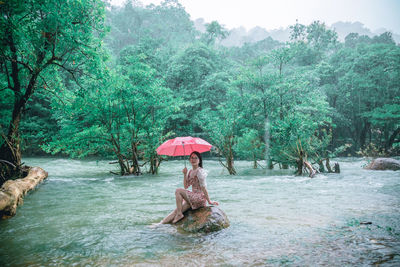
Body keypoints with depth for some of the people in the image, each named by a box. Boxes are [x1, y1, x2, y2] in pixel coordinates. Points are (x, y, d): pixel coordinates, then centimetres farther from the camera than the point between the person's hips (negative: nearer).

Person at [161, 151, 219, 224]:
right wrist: (185, 174, 0)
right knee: (176, 210, -4)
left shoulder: (200, 171, -12)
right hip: (193, 197, 7)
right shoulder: (190, 172, 13)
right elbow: (186, 186, 12)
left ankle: (179, 214, -10)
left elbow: (203, 188, -14)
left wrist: (209, 201, -12)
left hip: (200, 197, -7)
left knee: (178, 191, -16)